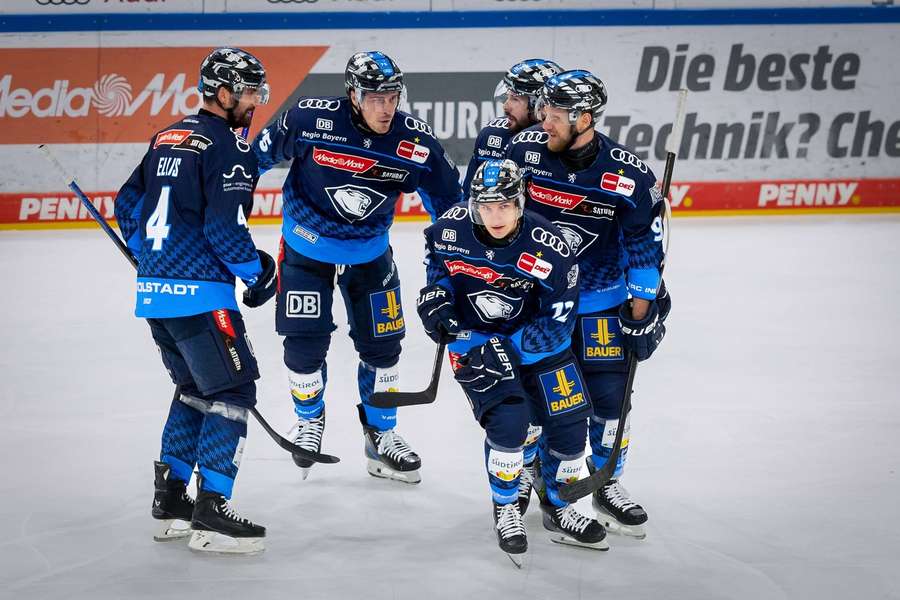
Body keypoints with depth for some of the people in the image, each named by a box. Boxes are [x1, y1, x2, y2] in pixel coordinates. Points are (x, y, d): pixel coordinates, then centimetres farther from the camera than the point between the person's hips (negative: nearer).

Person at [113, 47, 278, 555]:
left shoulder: (168, 138, 16)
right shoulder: (227, 146, -11)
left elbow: (128, 204, 22)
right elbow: (224, 225, -18)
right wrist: (258, 271, -4)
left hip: (153, 290, 9)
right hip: (200, 293, -9)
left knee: (194, 388, 22)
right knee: (232, 390, -3)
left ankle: (171, 498, 22)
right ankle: (211, 513, -8)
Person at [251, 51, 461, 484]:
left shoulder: (416, 143, -20)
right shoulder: (310, 120, -26)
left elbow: (448, 199, -4)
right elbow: (258, 155, -8)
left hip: (370, 253, 2)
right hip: (306, 248, -2)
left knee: (382, 346, 6)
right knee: (305, 343, -2)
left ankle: (381, 436, 26)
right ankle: (309, 422, 27)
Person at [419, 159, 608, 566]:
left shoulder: (548, 249, -26)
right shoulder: (450, 229, -18)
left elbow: (557, 322, -21)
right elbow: (437, 261, 9)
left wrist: (506, 350, -28)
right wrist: (436, 295, -8)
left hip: (534, 337, 1)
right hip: (471, 337, -1)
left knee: (569, 422, 0)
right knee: (507, 420, -19)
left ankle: (557, 510, 24)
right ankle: (505, 510, 4)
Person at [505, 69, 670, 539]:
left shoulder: (630, 177, -18)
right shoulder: (523, 151, -14)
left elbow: (644, 245, -8)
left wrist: (644, 311, -8)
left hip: (599, 300, -1)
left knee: (608, 393, 0)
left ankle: (607, 486, 19)